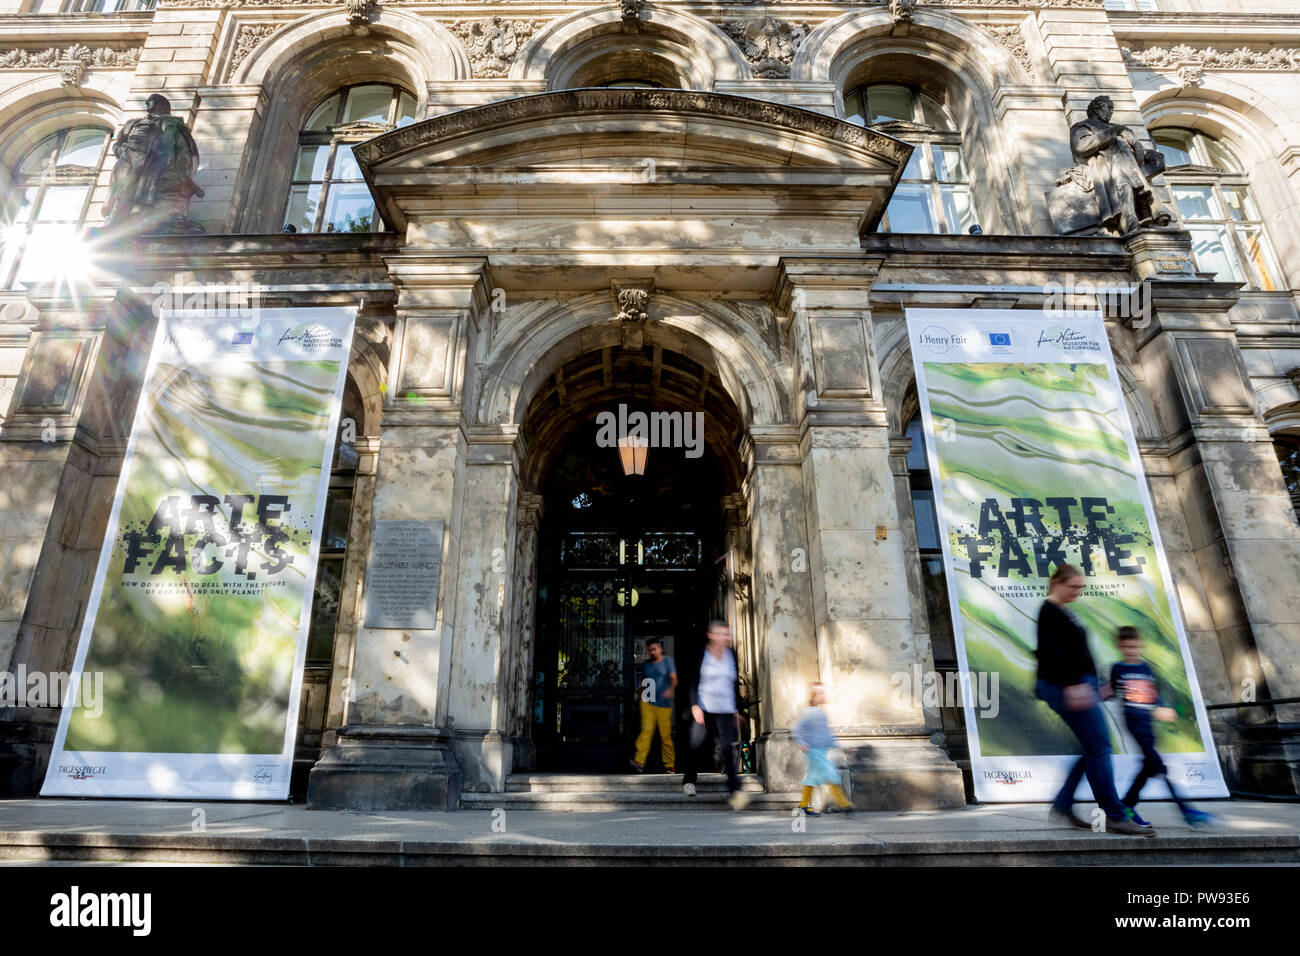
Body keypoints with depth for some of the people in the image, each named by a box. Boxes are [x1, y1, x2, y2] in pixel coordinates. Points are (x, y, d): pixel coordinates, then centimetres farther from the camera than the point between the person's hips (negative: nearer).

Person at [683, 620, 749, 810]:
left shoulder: (731, 656, 9)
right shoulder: (702, 655, -2)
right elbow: (693, 682, -3)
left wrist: (736, 711, 18)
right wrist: (695, 705, -14)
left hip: (725, 711, 2)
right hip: (704, 709, -2)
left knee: (728, 748, -13)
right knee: (699, 748, 6)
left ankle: (736, 791, -17)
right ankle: (689, 780, 32)